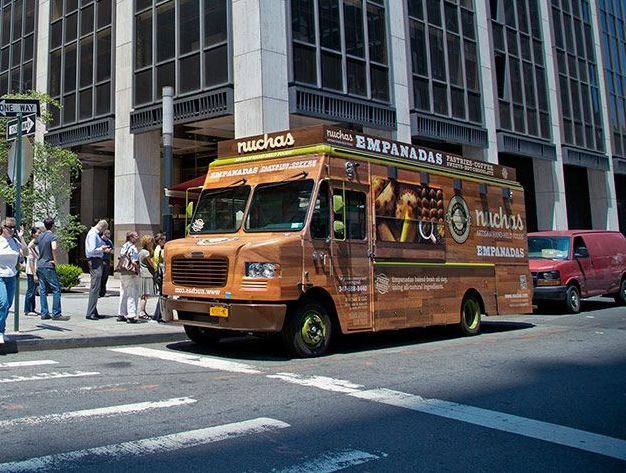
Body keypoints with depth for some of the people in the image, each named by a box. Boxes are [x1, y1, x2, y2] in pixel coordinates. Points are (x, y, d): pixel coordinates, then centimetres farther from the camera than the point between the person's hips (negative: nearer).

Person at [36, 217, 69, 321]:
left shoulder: (39, 237, 13)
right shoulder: (52, 236, -9)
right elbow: (54, 248, -27)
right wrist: (55, 260, -15)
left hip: (39, 265, 8)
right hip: (48, 266, -8)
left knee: (43, 290, 8)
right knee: (56, 289, -5)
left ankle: (44, 313, 9)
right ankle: (56, 314, -8)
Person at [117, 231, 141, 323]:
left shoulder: (123, 247, 13)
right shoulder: (133, 248, -14)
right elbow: (134, 262, -22)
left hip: (122, 274, 9)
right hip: (131, 275, -9)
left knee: (123, 295, 15)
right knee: (132, 296, -3)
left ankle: (121, 314, 21)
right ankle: (131, 316, -3)